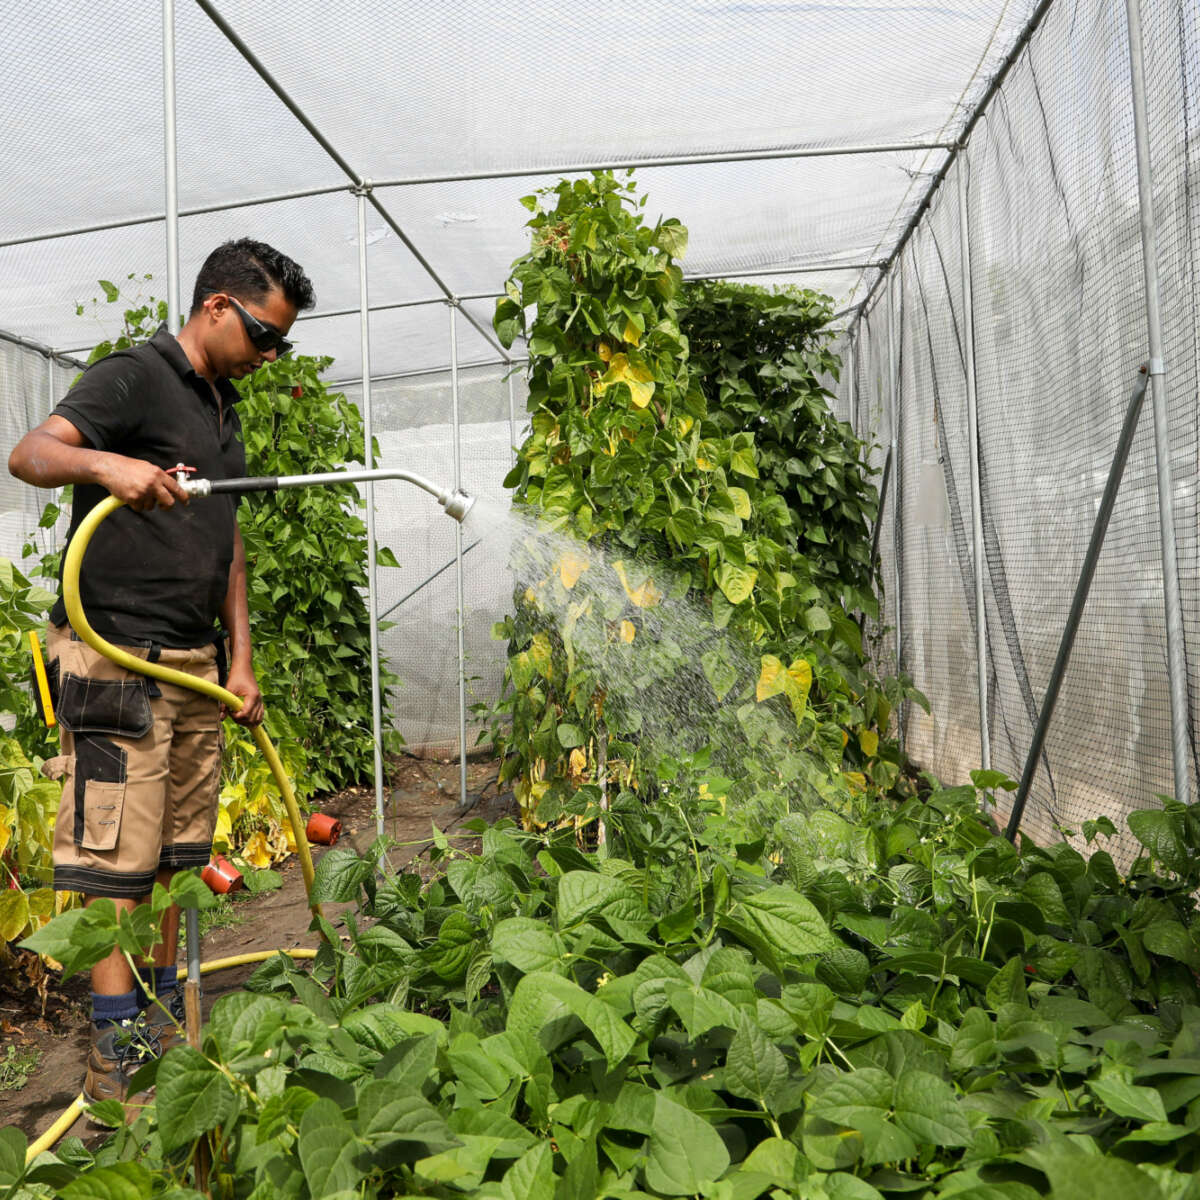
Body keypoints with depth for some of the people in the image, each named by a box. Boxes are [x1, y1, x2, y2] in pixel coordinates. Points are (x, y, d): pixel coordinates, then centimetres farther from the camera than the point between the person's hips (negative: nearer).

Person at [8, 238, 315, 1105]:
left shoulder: (223, 404, 19)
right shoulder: (134, 376, -5)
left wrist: (239, 658, 14)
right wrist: (105, 463, -42)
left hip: (194, 662, 8)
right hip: (117, 660, -8)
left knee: (173, 856, 13)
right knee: (116, 861, -3)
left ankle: (165, 1025, 25)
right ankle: (115, 1060, 7)